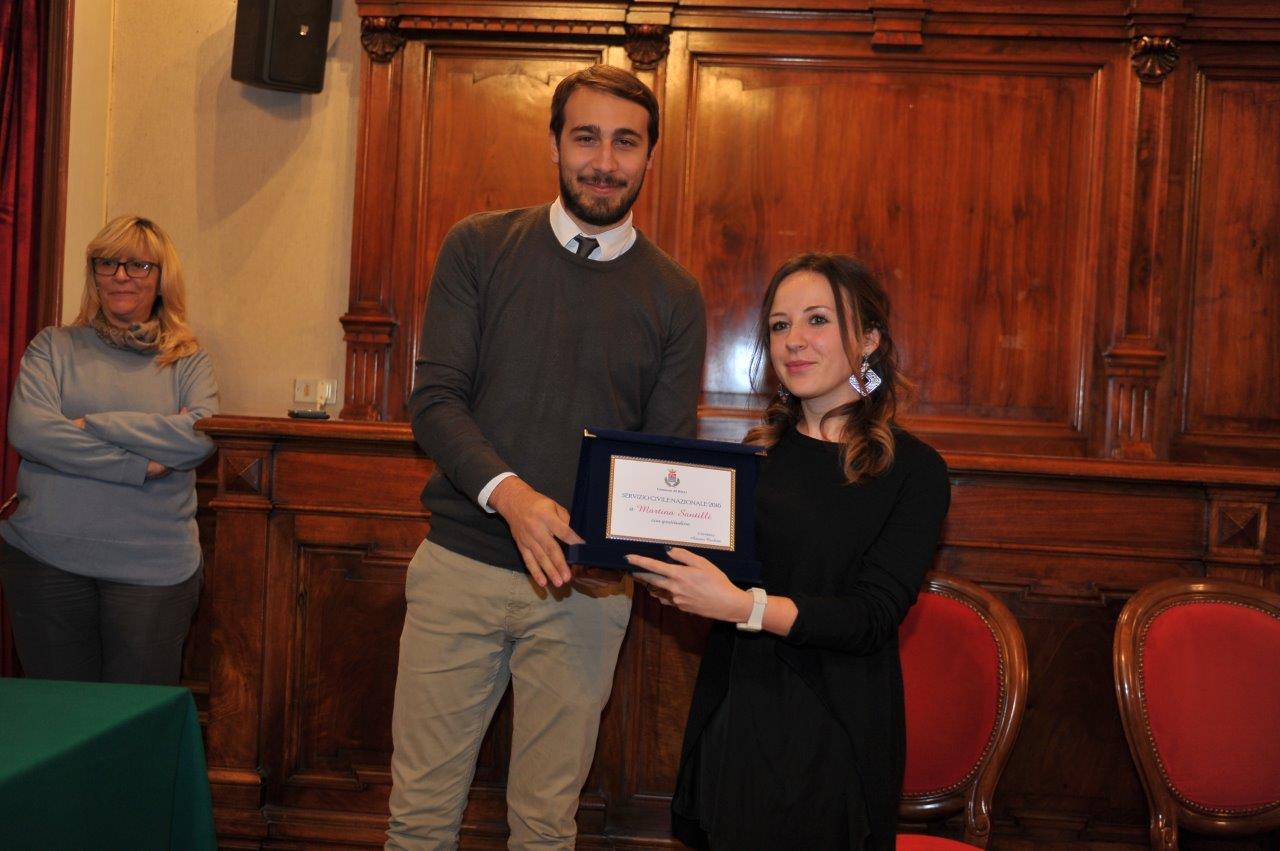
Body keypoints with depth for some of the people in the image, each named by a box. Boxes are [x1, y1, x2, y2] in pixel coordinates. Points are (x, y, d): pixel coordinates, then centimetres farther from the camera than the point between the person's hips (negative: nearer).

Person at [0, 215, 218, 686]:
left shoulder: (189, 360, 7)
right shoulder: (54, 346, 6)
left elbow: (205, 436, -12)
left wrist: (95, 425, -13)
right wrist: (142, 465, -15)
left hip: (154, 565, 0)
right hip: (46, 557, 0)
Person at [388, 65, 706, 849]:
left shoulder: (674, 297, 4)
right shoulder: (479, 248, 1)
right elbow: (436, 398, -6)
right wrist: (508, 492, -24)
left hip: (585, 586, 1)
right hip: (460, 567, 0)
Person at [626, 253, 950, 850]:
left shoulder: (913, 470, -7)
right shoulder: (757, 453, 7)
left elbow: (871, 616, -16)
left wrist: (742, 605, -27)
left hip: (834, 735, -4)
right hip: (734, 720, 4)